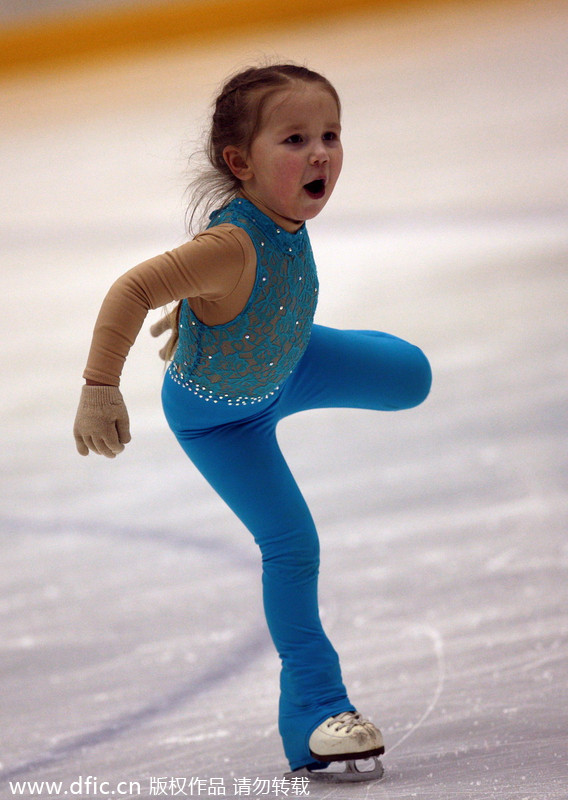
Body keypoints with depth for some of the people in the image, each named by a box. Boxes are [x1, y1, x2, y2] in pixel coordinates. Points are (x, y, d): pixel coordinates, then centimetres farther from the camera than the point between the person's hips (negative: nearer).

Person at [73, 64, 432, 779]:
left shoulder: (285, 216, -20)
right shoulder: (234, 245, -44)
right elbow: (131, 290, -46)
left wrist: (195, 314, 19)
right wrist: (101, 388, -46)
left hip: (281, 362, 7)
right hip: (216, 413, -7)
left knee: (411, 376, 17)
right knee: (290, 545, -9)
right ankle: (314, 707, 4)